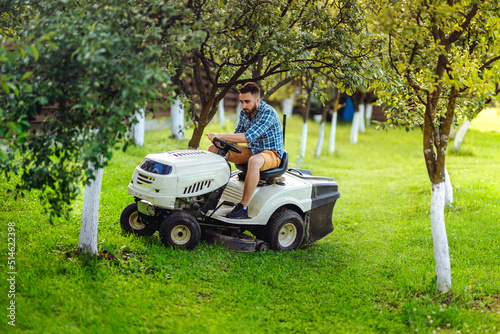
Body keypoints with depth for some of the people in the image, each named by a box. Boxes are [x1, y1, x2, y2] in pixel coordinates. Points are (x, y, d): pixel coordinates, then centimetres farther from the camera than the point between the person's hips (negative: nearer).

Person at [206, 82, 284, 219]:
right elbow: (238, 134, 11)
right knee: (214, 149, 0)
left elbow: (249, 137, -34)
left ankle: (243, 207, -34)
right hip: (251, 150, 8)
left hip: (271, 153, -8)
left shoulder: (268, 113, -24)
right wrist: (222, 142, -10)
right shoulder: (244, 112, 0)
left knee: (254, 161, -43)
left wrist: (220, 135, -36)